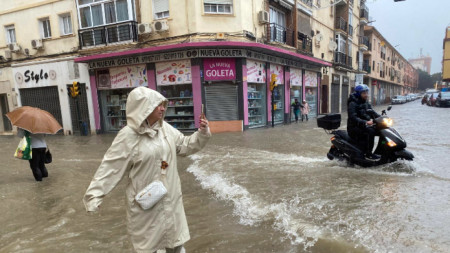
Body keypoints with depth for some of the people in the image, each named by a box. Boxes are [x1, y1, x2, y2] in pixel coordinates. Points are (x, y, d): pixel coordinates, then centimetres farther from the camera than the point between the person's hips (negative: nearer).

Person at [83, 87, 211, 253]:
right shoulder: (128, 135, -18)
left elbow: (185, 146, 7)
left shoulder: (165, 128, -2)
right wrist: (94, 195, -16)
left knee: (175, 238, 23)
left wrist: (202, 133, -7)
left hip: (170, 196, 5)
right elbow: (111, 167, -15)